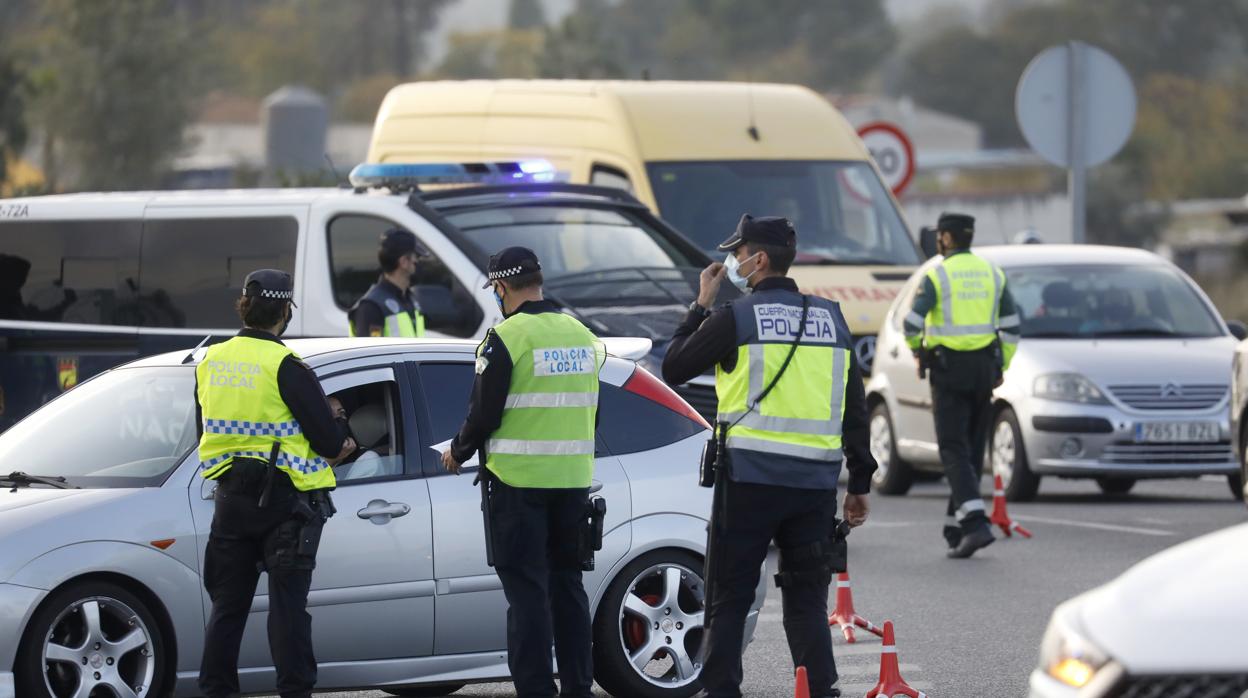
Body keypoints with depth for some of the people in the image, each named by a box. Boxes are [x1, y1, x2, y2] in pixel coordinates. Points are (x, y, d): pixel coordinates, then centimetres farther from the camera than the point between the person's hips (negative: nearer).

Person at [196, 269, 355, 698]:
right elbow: (330, 443, -14)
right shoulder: (286, 366, -15)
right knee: (287, 605, -1)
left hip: (230, 498, 5)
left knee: (227, 603, 11)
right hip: (285, 501, -5)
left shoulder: (210, 363, 5)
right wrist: (341, 447, 9)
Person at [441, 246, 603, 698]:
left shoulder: (506, 337, -13)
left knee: (527, 590, -3)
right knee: (567, 584, 14)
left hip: (518, 482, -6)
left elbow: (484, 413, -12)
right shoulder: (582, 336, 10)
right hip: (573, 481, 6)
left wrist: (458, 452, 5)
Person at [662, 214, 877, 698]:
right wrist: (860, 481, 16)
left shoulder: (735, 319, -6)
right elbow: (855, 408, 12)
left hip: (749, 480, -4)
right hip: (815, 483, 4)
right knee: (807, 602, 10)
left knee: (727, 602, 4)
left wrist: (700, 306, 15)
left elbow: (673, 369, 6)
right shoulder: (831, 319, 10)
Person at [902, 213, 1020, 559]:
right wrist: (1000, 367, 16)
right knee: (973, 447, 13)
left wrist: (915, 348, 7)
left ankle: (976, 523, -21)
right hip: (985, 367, 5)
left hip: (949, 368, -5)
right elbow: (1011, 326, 8)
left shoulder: (937, 275, -8)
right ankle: (956, 524, 21)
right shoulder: (992, 272, 8)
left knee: (954, 449, -6)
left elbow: (913, 322, -14)